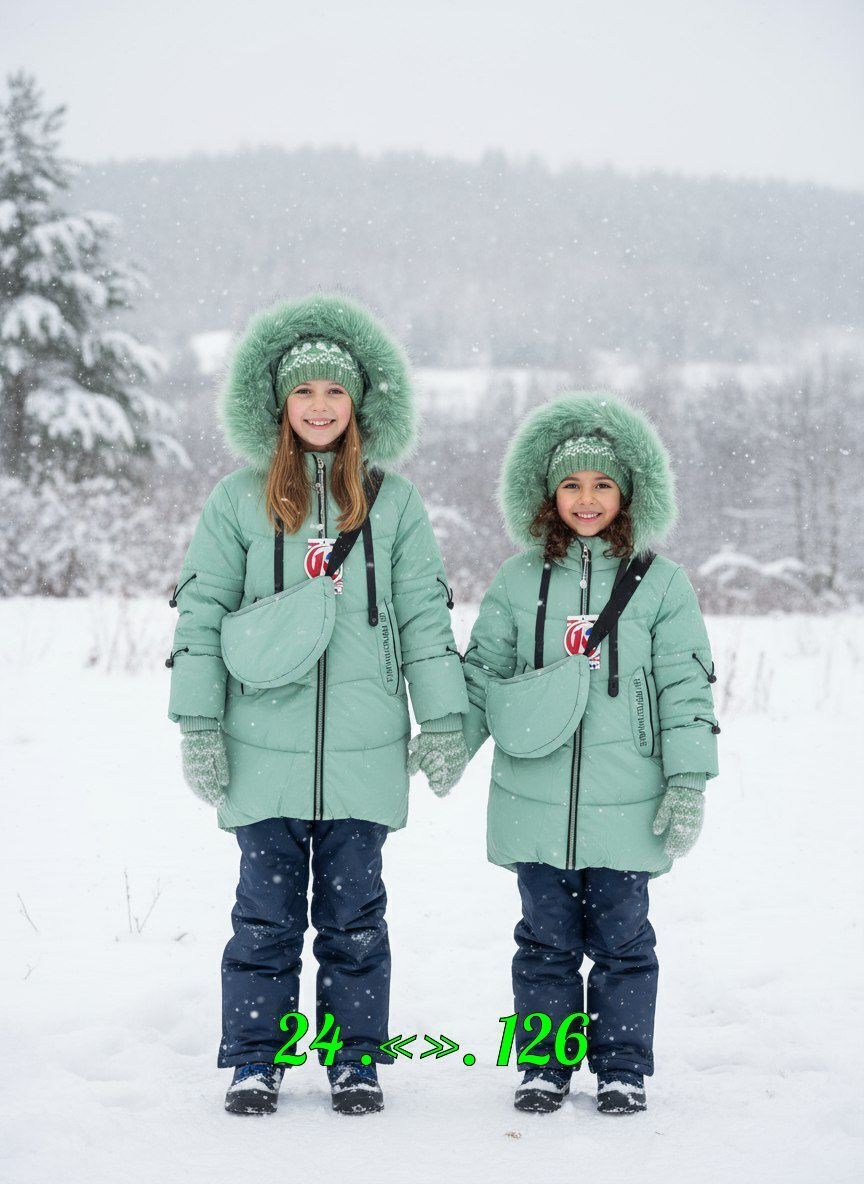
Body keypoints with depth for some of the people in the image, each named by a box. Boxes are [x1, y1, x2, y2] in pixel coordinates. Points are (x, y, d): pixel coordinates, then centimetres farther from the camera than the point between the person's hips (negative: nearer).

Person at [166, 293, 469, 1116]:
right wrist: (198, 727, -1)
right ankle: (254, 1061, 16)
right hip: (264, 747, 0)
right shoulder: (238, 500, 3)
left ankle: (356, 1060, 18)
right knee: (267, 910, 4)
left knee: (355, 910, 7)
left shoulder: (393, 502, 6)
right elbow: (199, 613, 4)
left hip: (365, 748, 1)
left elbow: (426, 615, 7)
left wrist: (444, 723, 2)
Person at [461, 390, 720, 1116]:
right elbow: (481, 672, 12)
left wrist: (688, 782, -6)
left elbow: (686, 688, -1)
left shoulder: (661, 583, 0)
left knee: (621, 938, 6)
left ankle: (622, 1067, 19)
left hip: (626, 805, -1)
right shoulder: (519, 580, 5)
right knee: (546, 938, 9)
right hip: (535, 801, 2)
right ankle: (545, 1064, 20)